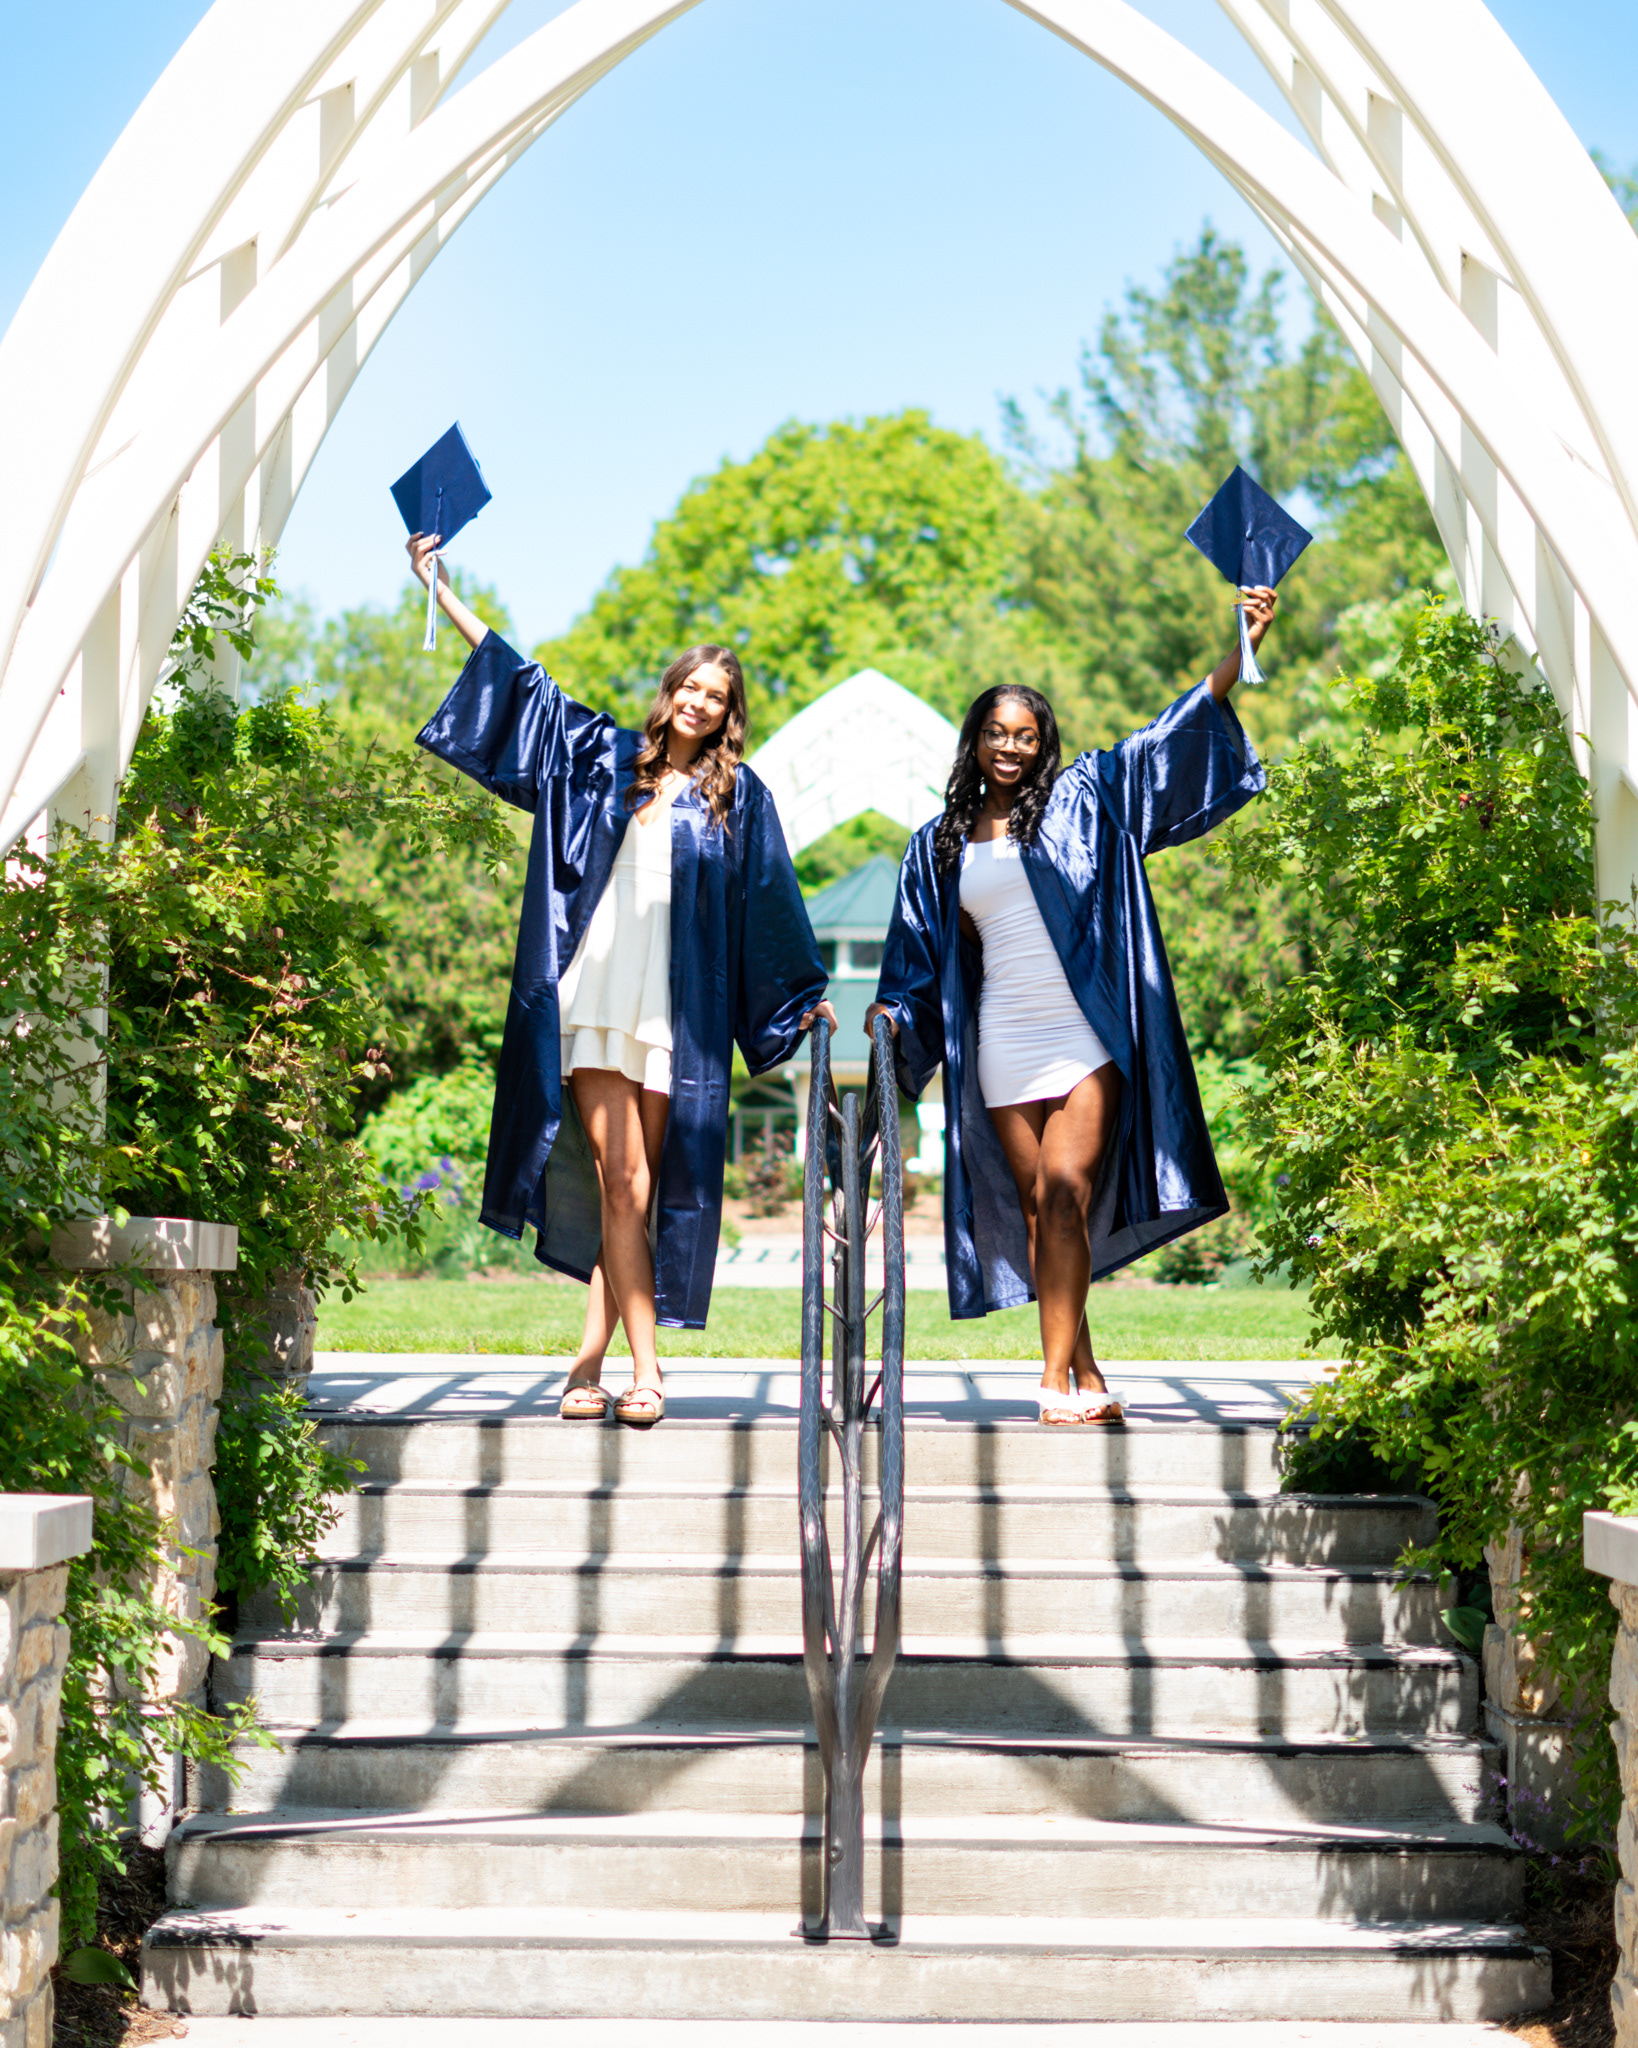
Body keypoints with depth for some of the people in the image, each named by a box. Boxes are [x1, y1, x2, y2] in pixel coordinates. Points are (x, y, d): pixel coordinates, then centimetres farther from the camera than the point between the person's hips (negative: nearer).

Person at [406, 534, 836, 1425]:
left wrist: (807, 994, 12)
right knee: (618, 1179, -8)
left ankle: (592, 1359, 7)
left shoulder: (737, 794, 12)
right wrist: (439, 589, 17)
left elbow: (769, 899, 14)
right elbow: (518, 677, 16)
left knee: (640, 1185, 0)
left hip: (679, 1011, 0)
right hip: (596, 998, 0)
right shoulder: (607, 758, 13)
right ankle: (642, 1367, -6)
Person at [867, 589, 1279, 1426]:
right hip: (1004, 1045, 3)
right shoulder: (940, 846, 15)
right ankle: (1083, 1377, 9)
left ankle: (1058, 1376, -14)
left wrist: (1242, 646, -7)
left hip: (1086, 1034, -3)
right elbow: (919, 950, 20)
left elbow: (1170, 737, 2)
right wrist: (892, 1010, 2)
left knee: (1066, 1193, -14)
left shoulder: (1082, 802, 7)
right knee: (1037, 1209, 3)